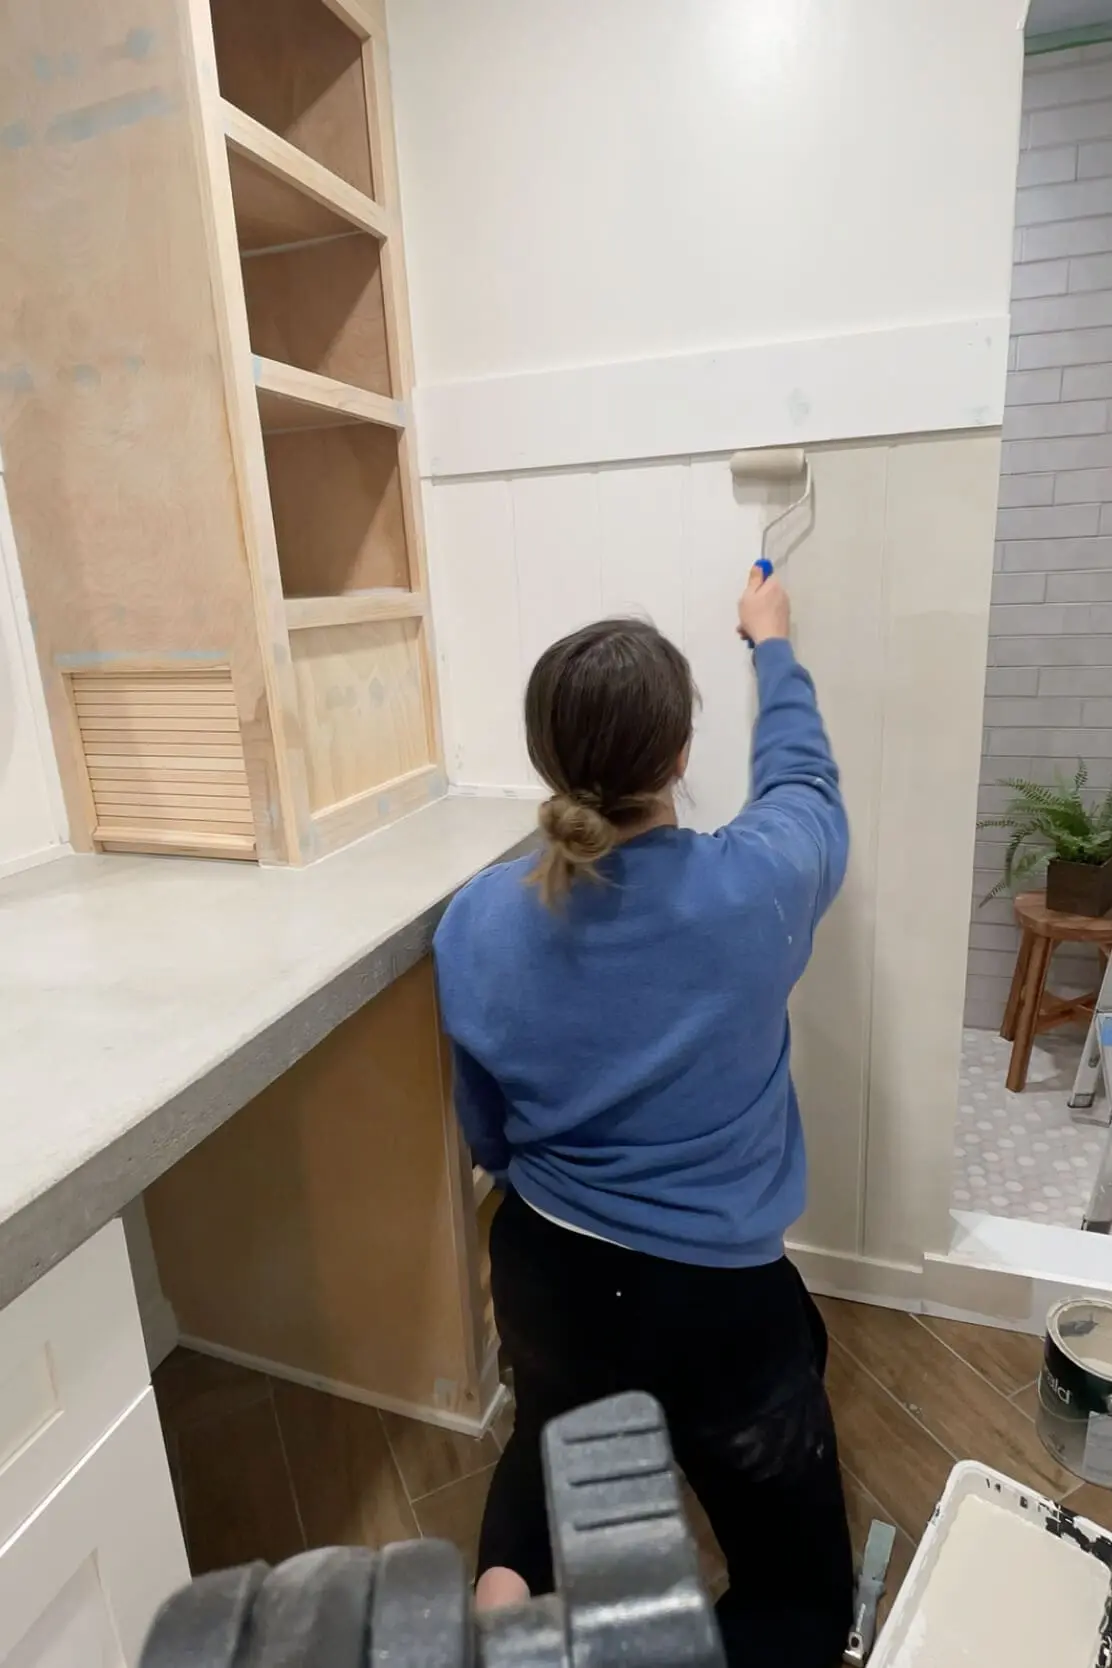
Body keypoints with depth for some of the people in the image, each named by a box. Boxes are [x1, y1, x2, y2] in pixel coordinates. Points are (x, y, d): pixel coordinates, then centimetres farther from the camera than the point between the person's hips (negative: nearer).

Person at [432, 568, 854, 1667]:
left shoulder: (477, 923, -14)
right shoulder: (756, 884, -21)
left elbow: (486, 1137, 0)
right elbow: (803, 781, 4)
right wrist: (770, 645, 20)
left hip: (546, 1273, 4)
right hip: (719, 1296, -3)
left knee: (555, 1438, 38)